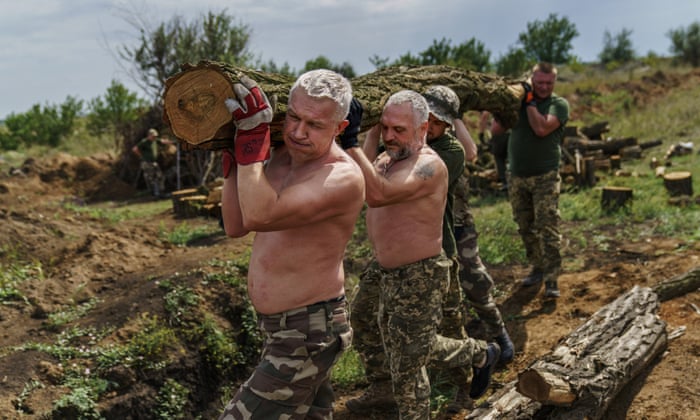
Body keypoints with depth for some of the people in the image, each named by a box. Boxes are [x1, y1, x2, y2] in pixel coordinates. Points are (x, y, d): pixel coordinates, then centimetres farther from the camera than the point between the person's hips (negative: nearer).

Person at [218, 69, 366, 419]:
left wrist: (253, 133, -29)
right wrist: (232, 153, -4)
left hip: (307, 335, -9)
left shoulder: (343, 177, -23)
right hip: (281, 325, 9)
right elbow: (235, 226, 2)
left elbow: (258, 217, -33)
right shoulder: (281, 156, 3)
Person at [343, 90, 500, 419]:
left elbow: (377, 194, -41)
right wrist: (371, 136, -15)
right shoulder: (386, 159, 3)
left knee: (407, 364, 1)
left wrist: (349, 142, -42)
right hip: (383, 269, 9)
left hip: (419, 277, -9)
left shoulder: (429, 165, -25)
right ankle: (382, 391, 51)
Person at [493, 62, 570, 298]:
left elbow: (542, 129, -20)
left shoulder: (559, 104, -3)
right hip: (517, 177, 4)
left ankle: (551, 280, -10)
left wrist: (530, 101, -12)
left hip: (545, 177, -4)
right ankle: (538, 268, 27)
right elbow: (496, 130, 3)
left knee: (547, 228, -11)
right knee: (525, 228, 11)